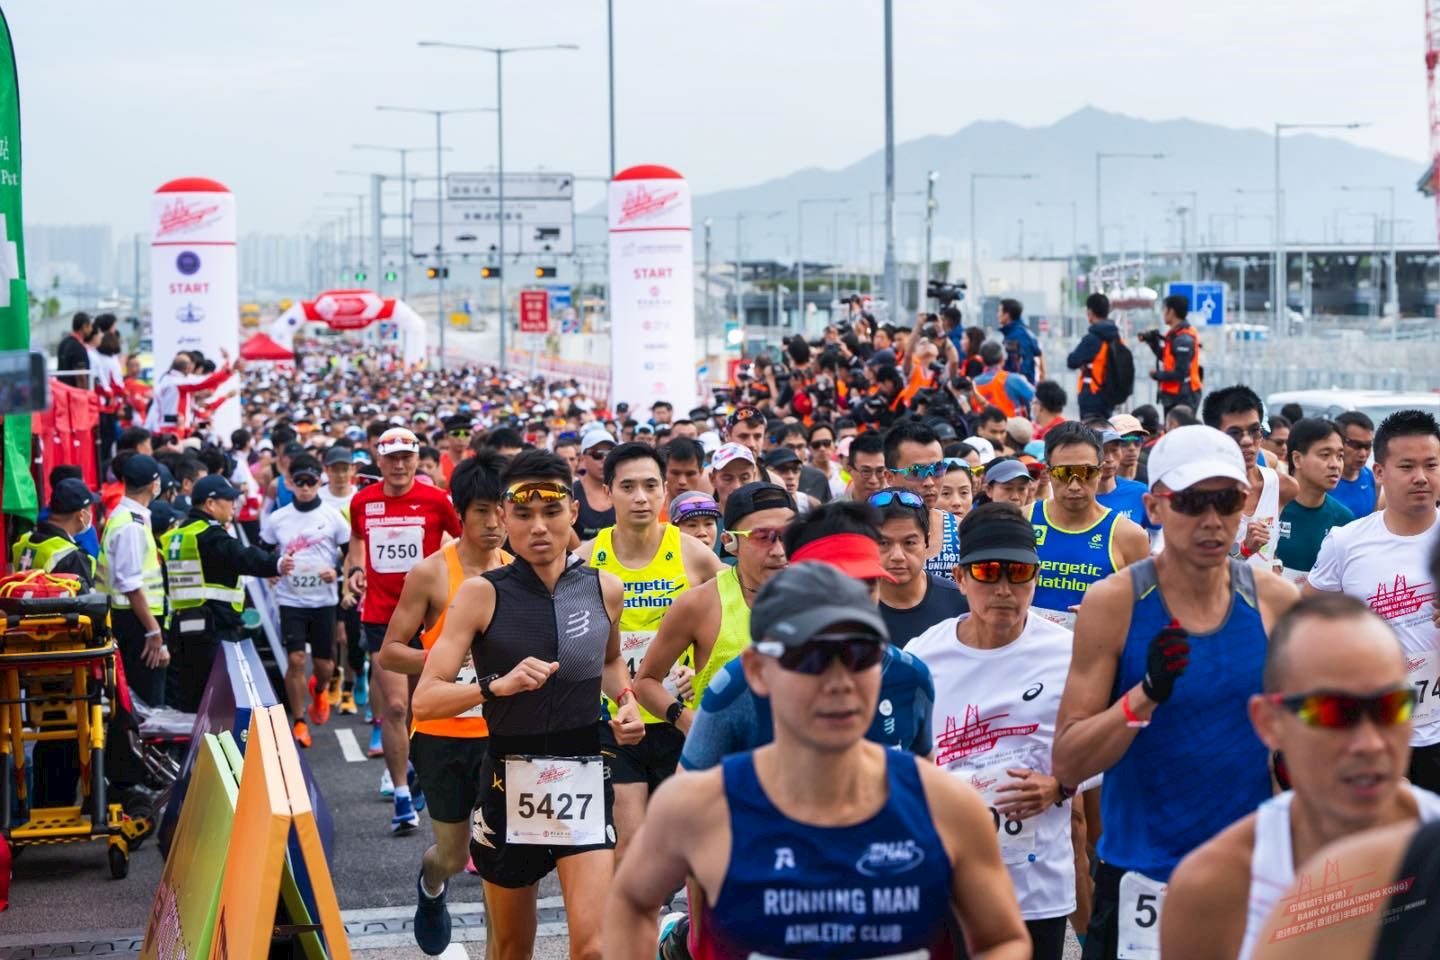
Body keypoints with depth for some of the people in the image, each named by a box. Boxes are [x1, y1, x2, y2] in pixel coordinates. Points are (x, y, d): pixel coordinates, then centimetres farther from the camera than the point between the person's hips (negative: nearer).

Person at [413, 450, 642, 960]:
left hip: (584, 778, 1)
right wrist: (497, 686, -28)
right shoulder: (482, 594, -8)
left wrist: (626, 700, 3)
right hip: (509, 780, -1)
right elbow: (424, 700, -13)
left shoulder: (604, 589, 0)